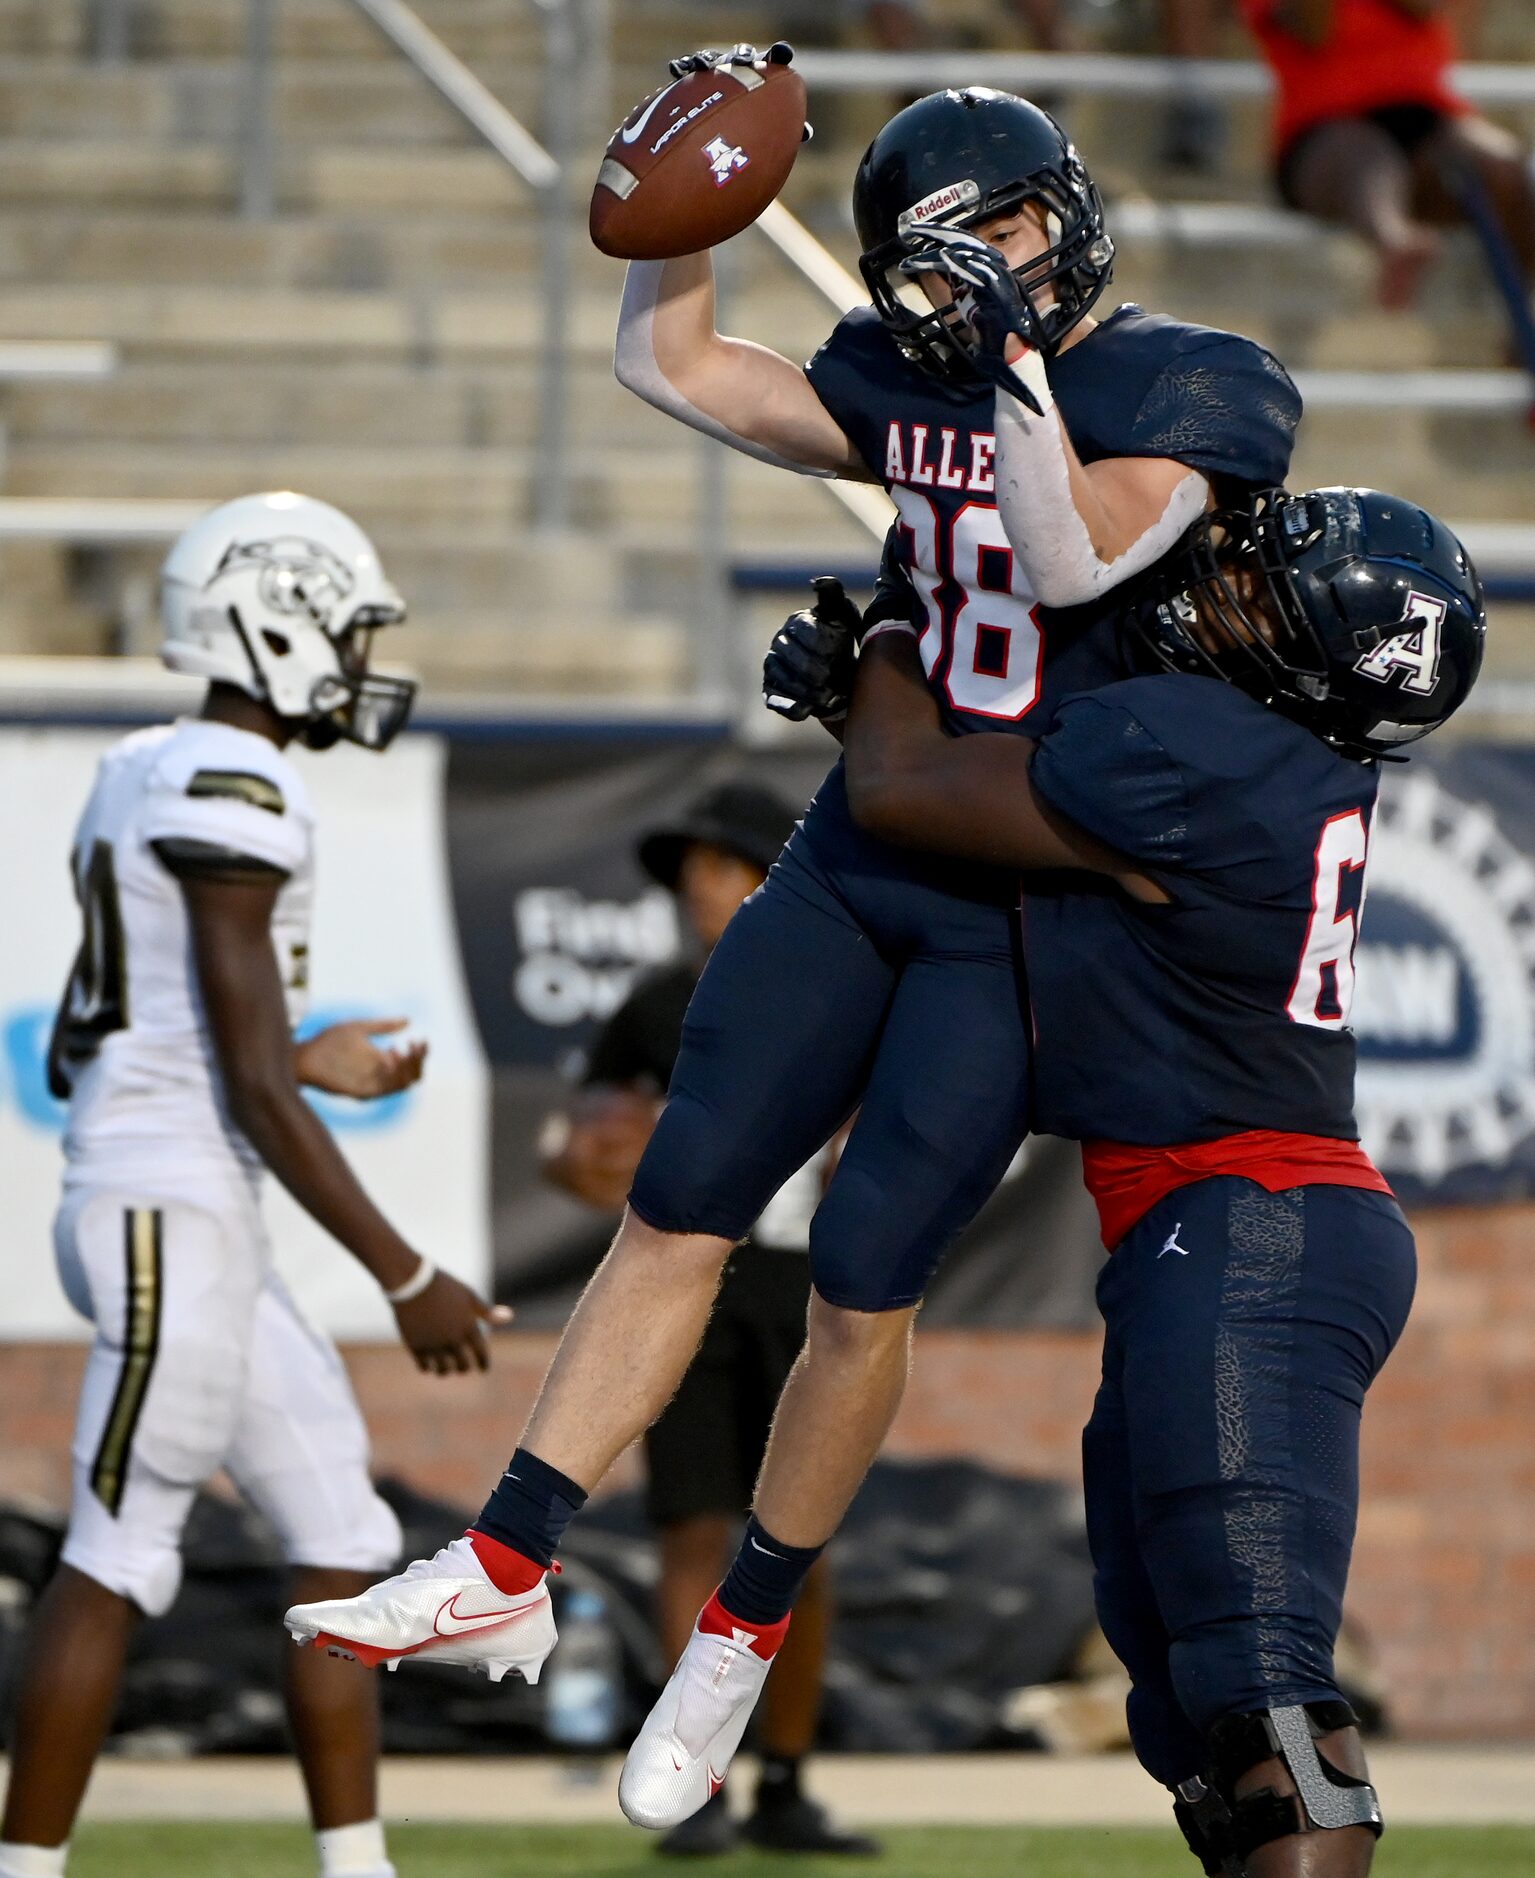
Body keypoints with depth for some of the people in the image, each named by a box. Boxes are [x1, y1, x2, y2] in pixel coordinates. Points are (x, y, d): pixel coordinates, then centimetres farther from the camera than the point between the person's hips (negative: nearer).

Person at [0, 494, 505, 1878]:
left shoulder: (138, 781, 16)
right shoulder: (232, 794, -14)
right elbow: (255, 1086, -18)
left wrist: (305, 1060, 23)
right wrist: (408, 1280, -16)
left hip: (158, 1205, 10)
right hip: (176, 1216, -10)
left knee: (343, 1544, 10)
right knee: (117, 1566, -6)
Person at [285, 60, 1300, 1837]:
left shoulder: (1190, 389, -9)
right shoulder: (907, 390, 8)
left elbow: (1073, 559, -23)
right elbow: (667, 361, 14)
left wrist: (1017, 353, -26)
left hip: (1027, 909, -6)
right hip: (865, 861, 6)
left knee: (864, 1273, -5)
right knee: (679, 1204, 0)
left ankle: (744, 1633, 11)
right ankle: (505, 1564, 2)